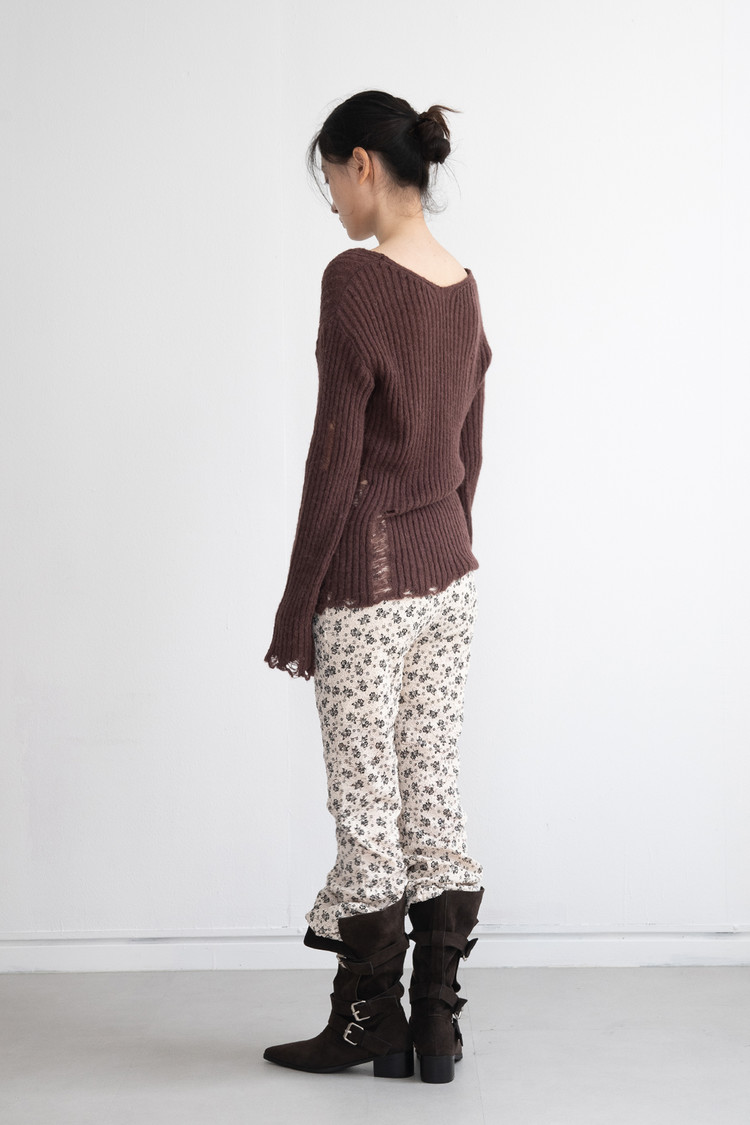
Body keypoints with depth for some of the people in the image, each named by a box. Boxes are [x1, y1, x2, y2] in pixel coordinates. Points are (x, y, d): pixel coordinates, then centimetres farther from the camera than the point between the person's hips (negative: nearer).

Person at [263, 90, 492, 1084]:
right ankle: (437, 1025, 20)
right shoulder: (464, 287, 8)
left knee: (368, 810, 4)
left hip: (368, 577, -7)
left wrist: (297, 606, -10)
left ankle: (369, 1024, 18)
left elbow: (336, 456, -16)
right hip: (450, 574, 8)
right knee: (435, 793, 11)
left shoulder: (356, 278, -15)